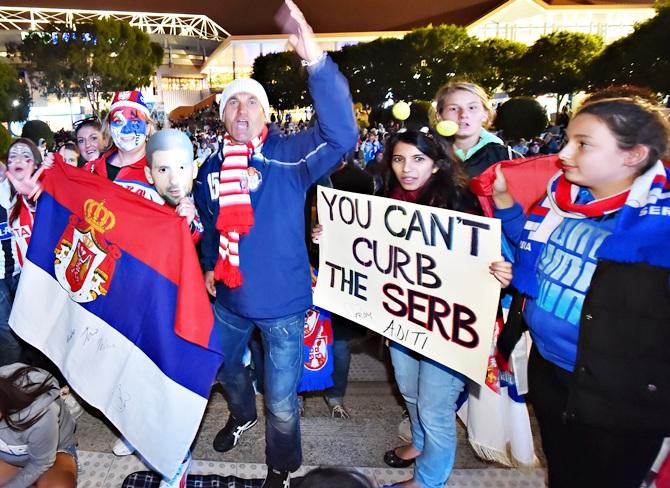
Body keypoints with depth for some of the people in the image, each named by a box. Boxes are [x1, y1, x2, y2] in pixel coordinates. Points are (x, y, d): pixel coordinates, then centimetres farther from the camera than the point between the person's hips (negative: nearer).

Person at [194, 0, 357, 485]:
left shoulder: (289, 155, -15)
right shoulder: (212, 167, 1)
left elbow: (341, 134, -34)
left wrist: (316, 59, -43)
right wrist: (209, 265, 10)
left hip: (283, 302, -5)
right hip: (230, 298, 6)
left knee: (281, 400, 9)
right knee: (225, 367, 30)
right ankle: (242, 415, 64)